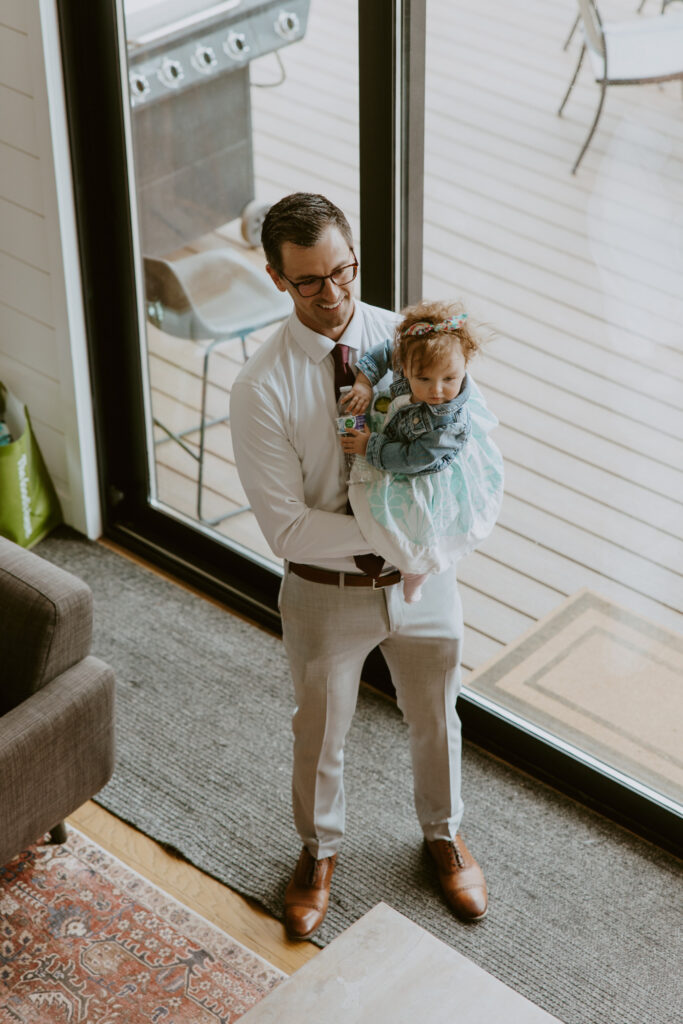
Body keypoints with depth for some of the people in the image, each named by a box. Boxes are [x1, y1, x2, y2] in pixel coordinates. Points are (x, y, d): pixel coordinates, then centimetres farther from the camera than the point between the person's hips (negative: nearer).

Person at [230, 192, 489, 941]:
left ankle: (444, 835, 52)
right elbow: (287, 529, -21)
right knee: (320, 733, 20)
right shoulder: (261, 389, -21)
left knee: (435, 718, 23)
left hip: (421, 577, 2)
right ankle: (319, 851, 49)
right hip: (327, 591, -2)